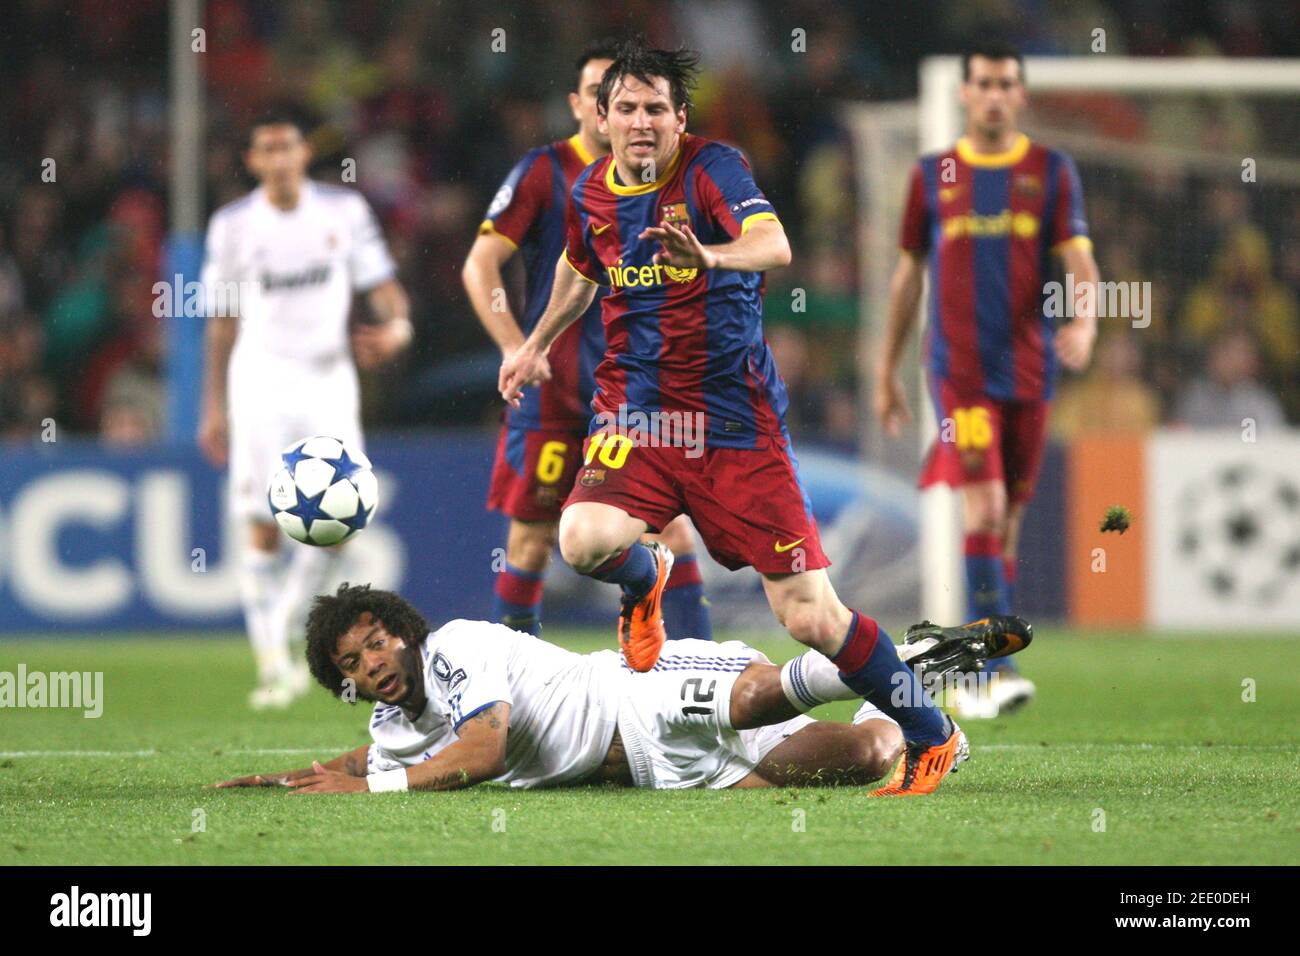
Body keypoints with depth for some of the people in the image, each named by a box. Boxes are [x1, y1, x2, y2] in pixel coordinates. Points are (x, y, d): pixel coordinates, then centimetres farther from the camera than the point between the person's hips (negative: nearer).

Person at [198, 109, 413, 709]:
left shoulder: (344, 211, 3)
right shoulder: (234, 225, 2)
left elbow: (381, 283, 7)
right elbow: (223, 321, 9)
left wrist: (396, 326, -16)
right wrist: (214, 407, 9)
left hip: (328, 375, 1)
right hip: (262, 374, -1)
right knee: (263, 526, -8)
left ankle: (283, 630, 16)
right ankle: (272, 663, -4)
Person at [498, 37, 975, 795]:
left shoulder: (711, 167, -11)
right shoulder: (591, 193, 5)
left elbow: (775, 245, -32)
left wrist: (712, 256, -52)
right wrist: (538, 344, 39)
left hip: (737, 420, -4)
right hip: (637, 411, 4)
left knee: (810, 617, -8)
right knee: (585, 541, -28)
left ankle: (932, 735, 13)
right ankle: (646, 579, 11)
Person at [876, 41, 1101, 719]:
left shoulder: (1050, 172, 6)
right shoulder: (933, 175, 7)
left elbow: (1079, 259, -2)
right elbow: (909, 274, 15)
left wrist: (1084, 321, -23)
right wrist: (887, 371, 16)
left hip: (1028, 370, 2)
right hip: (958, 371, -2)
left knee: (1008, 520, 7)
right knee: (984, 510, -17)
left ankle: (977, 679, 18)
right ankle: (997, 670, -21)